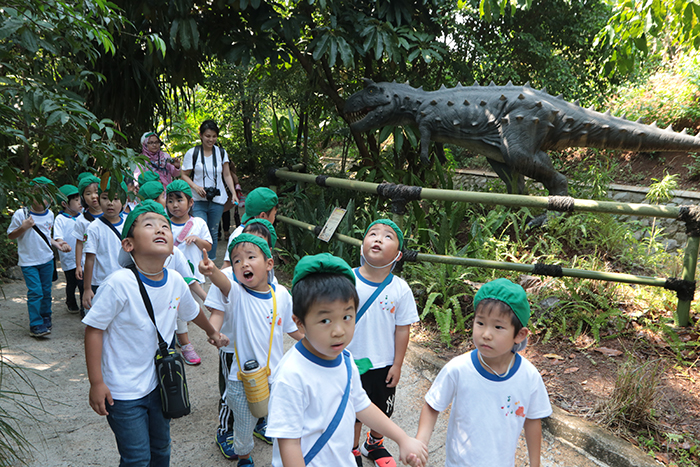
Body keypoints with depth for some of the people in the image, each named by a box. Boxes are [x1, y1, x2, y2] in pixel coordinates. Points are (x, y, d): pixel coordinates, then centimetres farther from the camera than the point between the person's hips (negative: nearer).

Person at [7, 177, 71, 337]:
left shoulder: (49, 215, 4)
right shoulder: (21, 214, -12)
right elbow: (10, 235, -6)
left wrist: (56, 243, 6)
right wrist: (23, 227, -23)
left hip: (47, 259, 5)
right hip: (28, 261, -4)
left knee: (46, 291, 12)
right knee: (35, 292, -9)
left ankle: (46, 318, 29)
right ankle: (36, 325, -1)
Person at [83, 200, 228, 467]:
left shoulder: (176, 281, -7)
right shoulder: (119, 283, -23)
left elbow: (192, 311, 14)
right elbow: (94, 329, -16)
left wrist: (212, 332, 31)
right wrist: (96, 383, -15)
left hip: (161, 383, 6)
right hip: (123, 392, -5)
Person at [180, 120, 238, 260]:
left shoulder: (221, 153, 8)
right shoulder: (192, 153, 0)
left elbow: (227, 175, 11)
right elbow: (184, 175, 4)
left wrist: (233, 193, -1)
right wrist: (196, 187, -14)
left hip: (217, 200, 3)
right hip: (198, 200, -2)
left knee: (213, 232, 10)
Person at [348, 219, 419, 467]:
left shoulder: (400, 289, -13)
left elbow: (402, 328, -5)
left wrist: (397, 364, -3)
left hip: (384, 365, 2)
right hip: (351, 363, -1)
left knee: (382, 410, 22)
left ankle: (374, 444, 50)